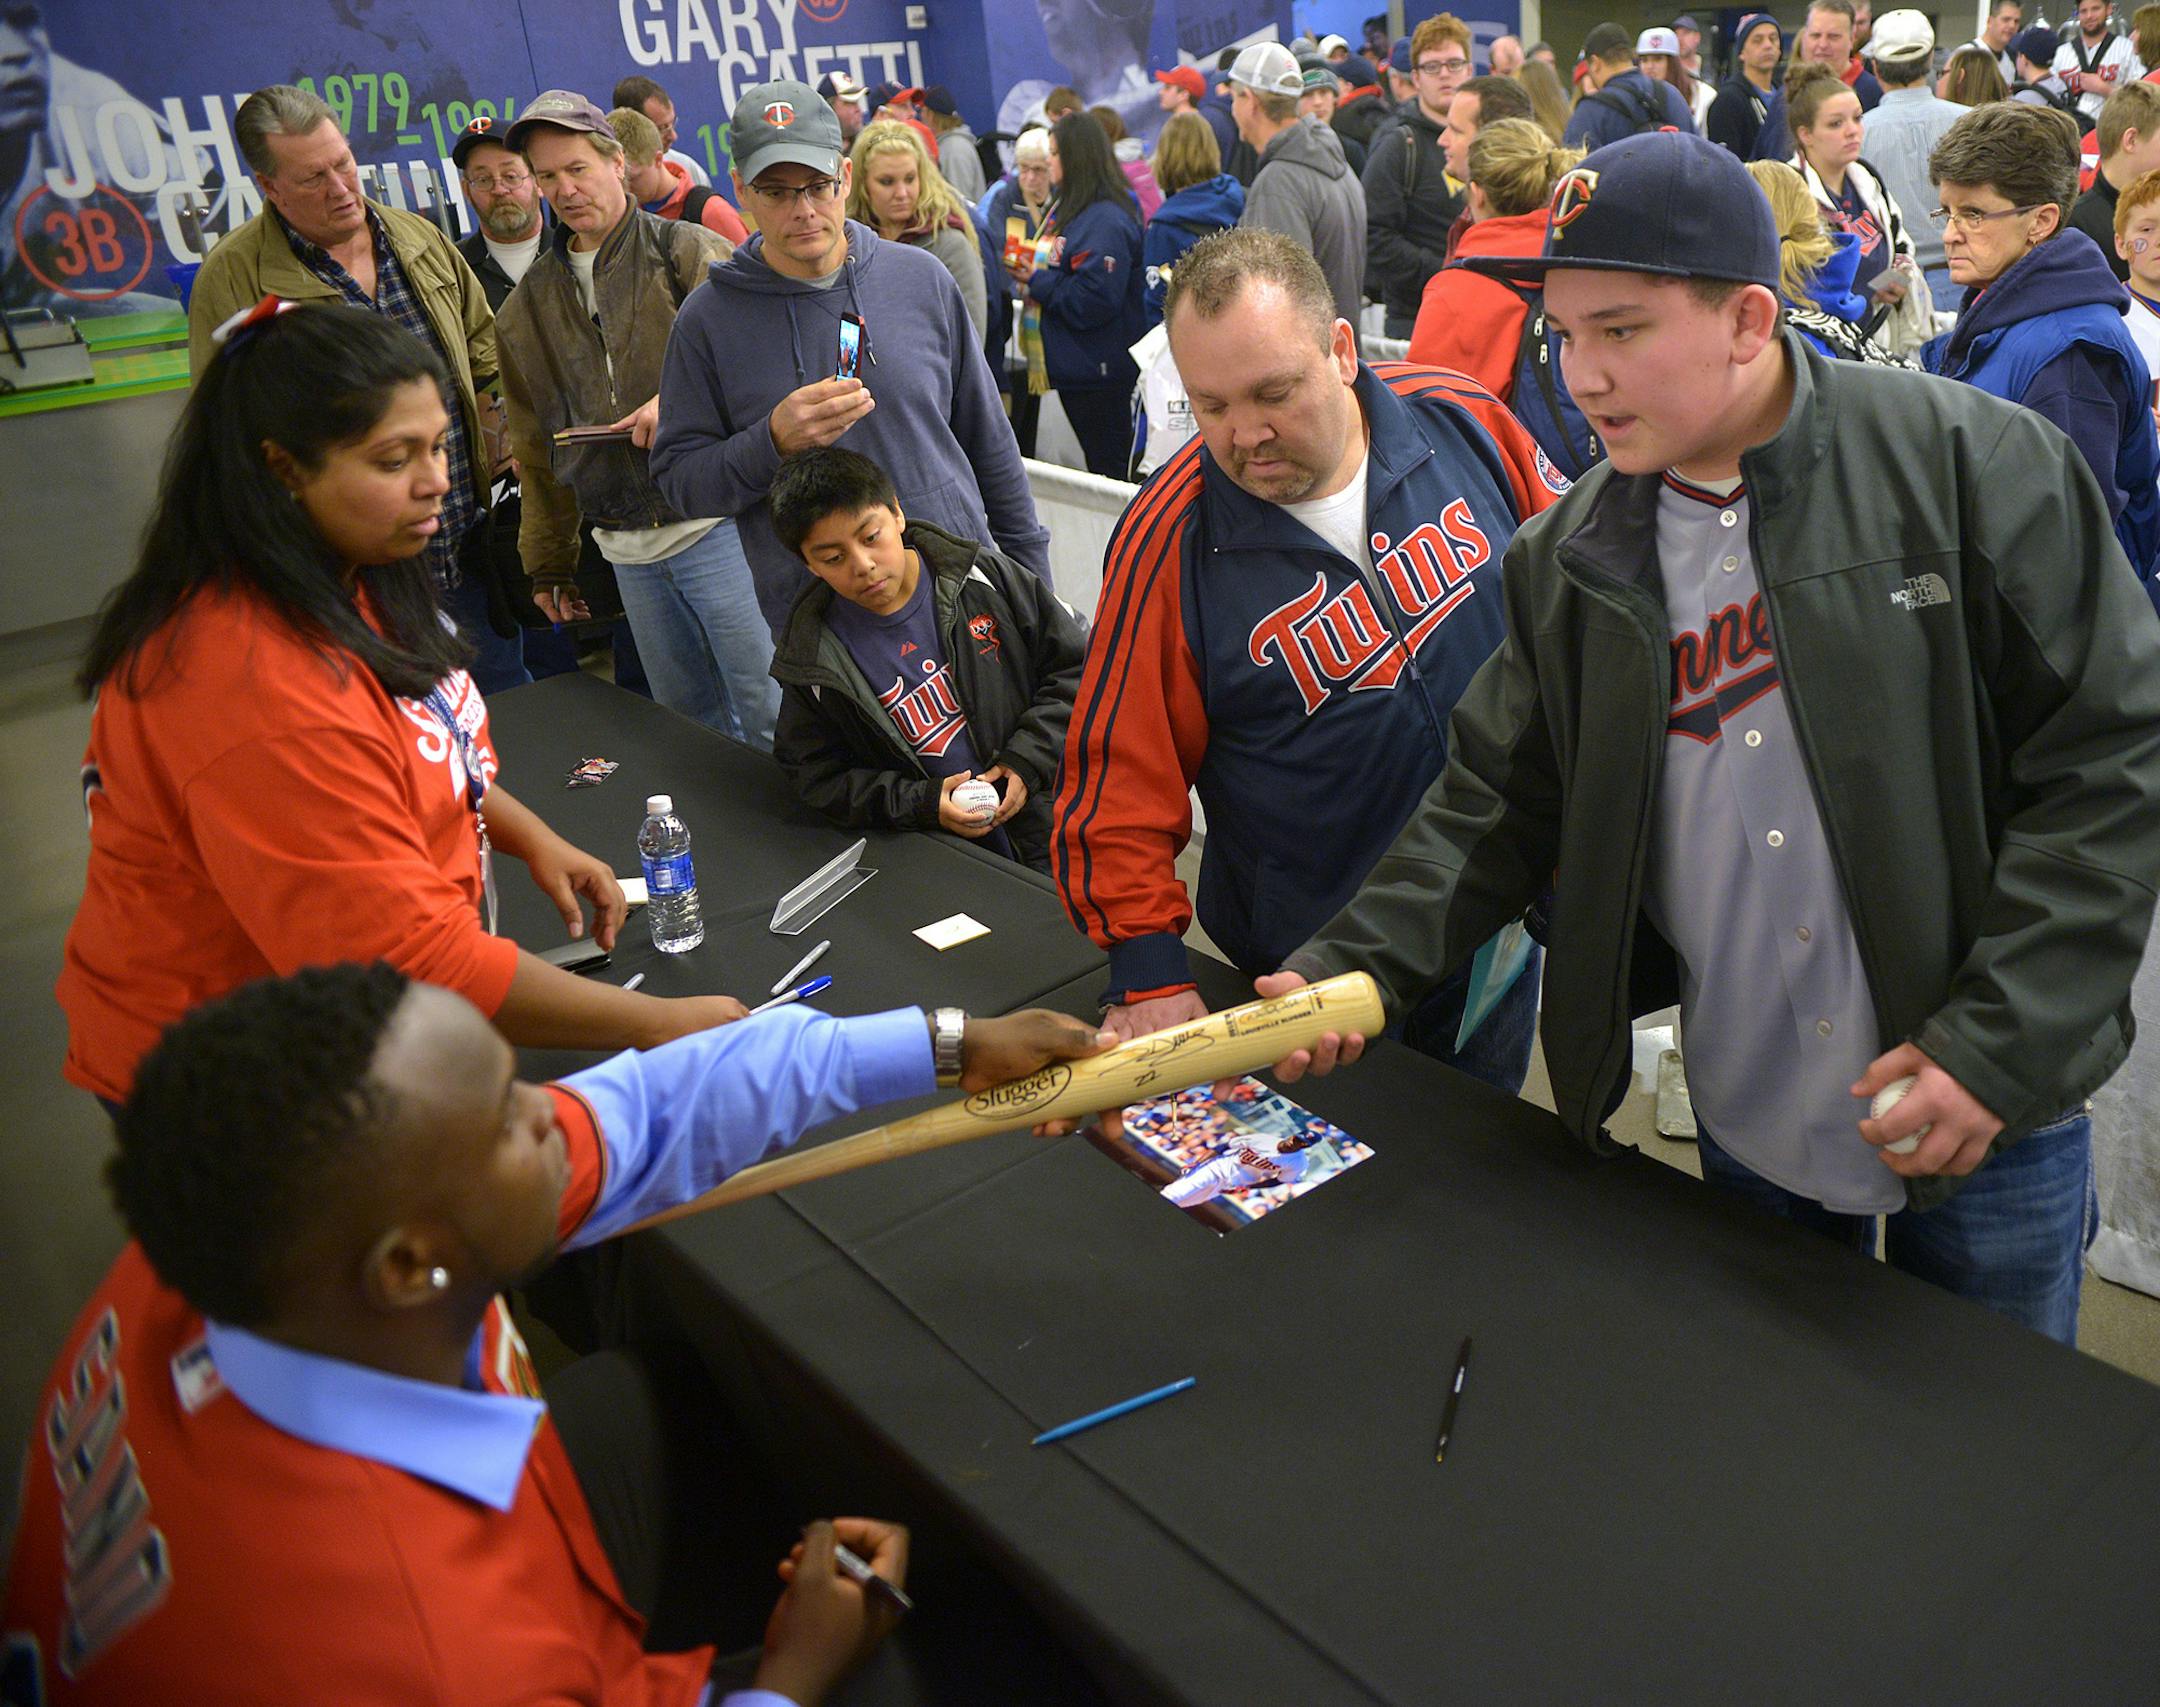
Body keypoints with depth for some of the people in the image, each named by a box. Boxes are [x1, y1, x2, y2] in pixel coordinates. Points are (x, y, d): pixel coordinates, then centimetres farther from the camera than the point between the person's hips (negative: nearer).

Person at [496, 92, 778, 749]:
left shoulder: (690, 253, -1)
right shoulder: (529, 304, 15)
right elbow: (534, 447, 19)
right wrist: (548, 565, 20)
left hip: (715, 526, -5)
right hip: (626, 552, 5)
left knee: (774, 723, -4)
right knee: (693, 726, 13)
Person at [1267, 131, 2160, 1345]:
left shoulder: (1972, 467, -14)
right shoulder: (1571, 562, -3)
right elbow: (1500, 806, 1)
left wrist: (2003, 1045, -18)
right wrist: (1350, 967, -13)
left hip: (1989, 1117, -2)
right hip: (1746, 1120, 3)